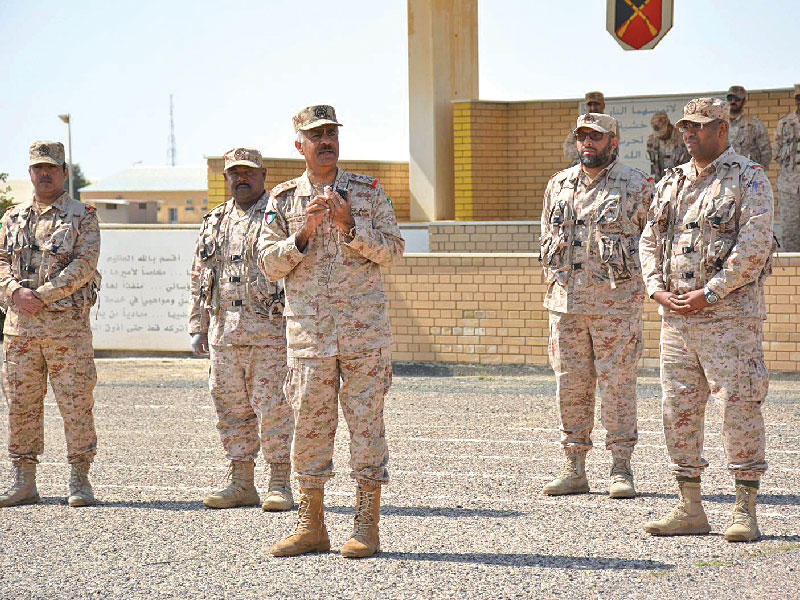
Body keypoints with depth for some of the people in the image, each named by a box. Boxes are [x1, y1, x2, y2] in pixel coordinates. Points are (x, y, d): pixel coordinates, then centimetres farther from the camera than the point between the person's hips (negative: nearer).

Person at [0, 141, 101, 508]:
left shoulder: (82, 216, 3)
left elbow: (84, 265, -9)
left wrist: (40, 295, -15)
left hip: (66, 323, -4)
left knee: (76, 403, -4)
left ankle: (80, 481, 4)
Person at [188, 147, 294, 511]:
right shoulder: (214, 223, 18)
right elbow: (199, 278, 22)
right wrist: (198, 326, 15)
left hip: (270, 330, -6)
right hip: (224, 330, 6)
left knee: (273, 407, -6)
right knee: (231, 407, 8)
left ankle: (280, 485, 0)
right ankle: (242, 484, 15)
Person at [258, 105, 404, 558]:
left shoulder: (368, 192, 6)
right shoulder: (283, 199, 8)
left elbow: (393, 249, 0)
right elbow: (270, 265, 3)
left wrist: (349, 225, -13)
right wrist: (305, 232, -12)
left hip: (365, 328, -1)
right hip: (309, 331, 1)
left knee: (366, 422, -1)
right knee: (310, 425, 4)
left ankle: (367, 526, 5)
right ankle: (311, 527, 13)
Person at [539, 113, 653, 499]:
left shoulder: (637, 186, 0)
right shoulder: (558, 186, 14)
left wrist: (634, 273, -2)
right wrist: (556, 280, 14)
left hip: (616, 303, -4)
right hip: (566, 303, 4)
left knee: (617, 384, -3)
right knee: (570, 385, 6)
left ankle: (621, 471, 4)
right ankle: (574, 471, 12)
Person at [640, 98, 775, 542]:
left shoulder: (749, 179, -4)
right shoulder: (671, 183, 16)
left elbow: (754, 245, -13)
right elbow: (649, 240, 17)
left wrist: (709, 293, -16)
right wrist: (658, 290, -1)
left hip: (729, 315, -7)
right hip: (676, 317, 7)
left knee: (738, 409, -7)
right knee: (678, 410, 7)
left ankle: (745, 512, -2)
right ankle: (689, 509, 14)